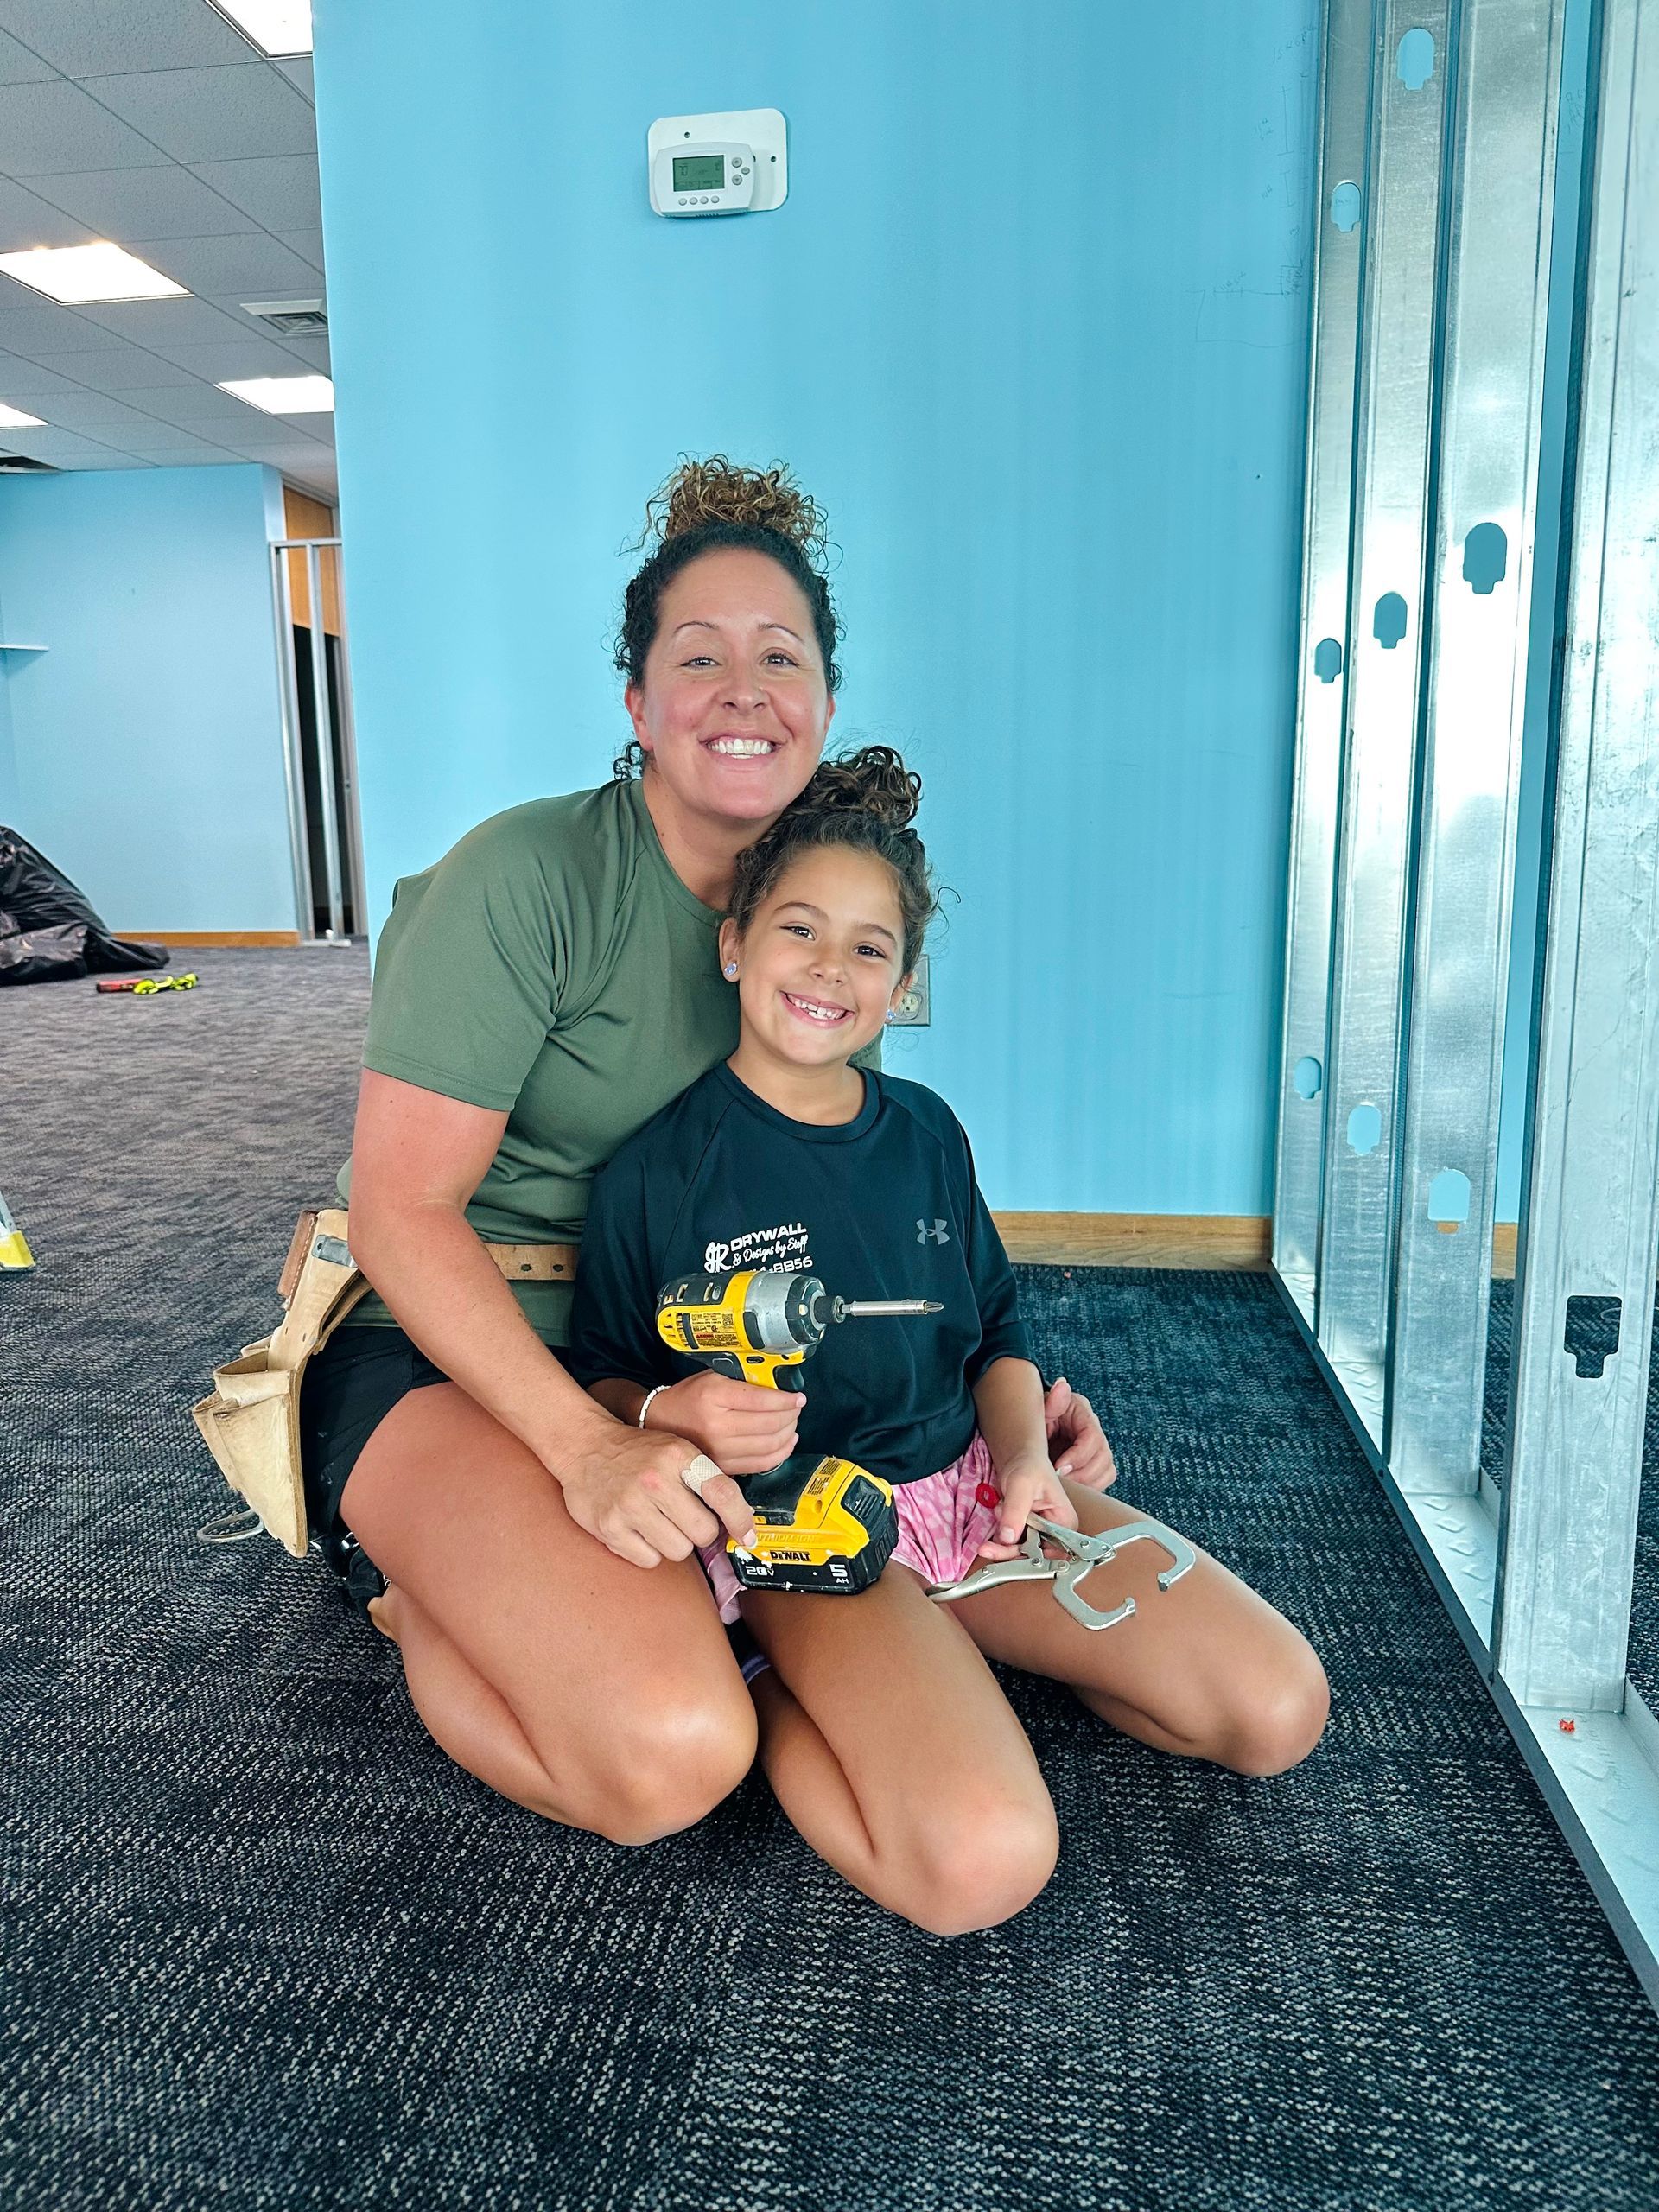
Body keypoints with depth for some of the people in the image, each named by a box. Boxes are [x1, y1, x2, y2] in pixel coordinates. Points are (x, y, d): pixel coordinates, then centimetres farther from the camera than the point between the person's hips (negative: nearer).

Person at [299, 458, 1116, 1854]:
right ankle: (426, 1599, 4)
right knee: (674, 1754, -29)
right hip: (444, 1356, -7)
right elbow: (403, 1209, -18)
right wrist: (586, 1444, -27)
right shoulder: (529, 876, -17)